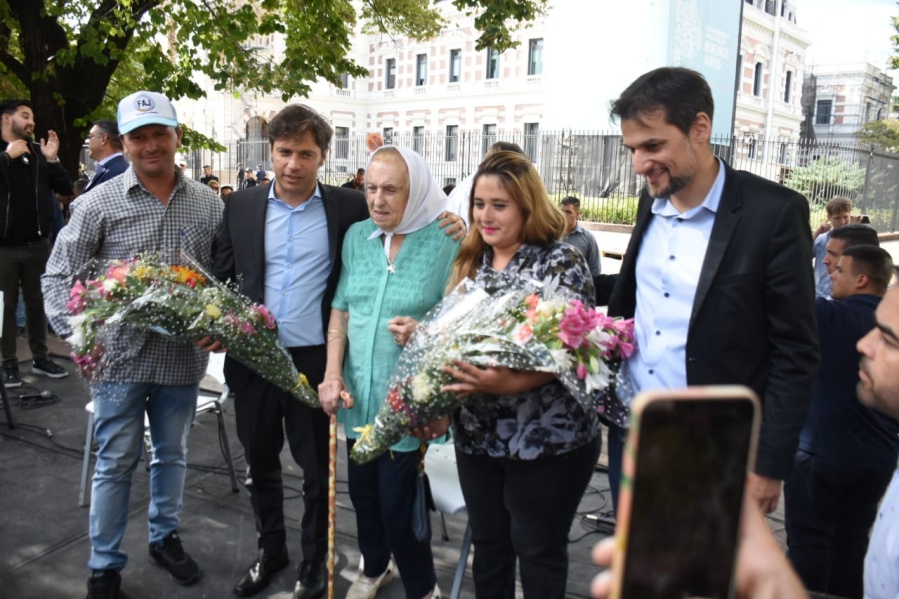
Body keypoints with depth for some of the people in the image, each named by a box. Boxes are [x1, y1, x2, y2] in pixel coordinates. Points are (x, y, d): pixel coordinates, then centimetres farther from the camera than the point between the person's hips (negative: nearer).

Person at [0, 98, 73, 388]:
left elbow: (66, 188, 5)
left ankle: (40, 358, 22)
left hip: (38, 244, 4)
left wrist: (52, 160, -8)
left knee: (37, 302, 12)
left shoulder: (38, 153, 8)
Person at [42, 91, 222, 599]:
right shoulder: (99, 203, -6)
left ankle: (166, 537, 38)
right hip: (120, 357, -2)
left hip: (183, 357, 3)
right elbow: (59, 275, -4)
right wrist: (78, 335, -15)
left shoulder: (209, 204, 2)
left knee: (173, 455, 17)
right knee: (116, 462, 8)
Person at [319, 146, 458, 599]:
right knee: (362, 491, 19)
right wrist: (332, 372, -2)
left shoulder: (446, 241, -13)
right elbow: (340, 309, 7)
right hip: (358, 394, 5)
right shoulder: (356, 236, 3)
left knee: (397, 502, 3)